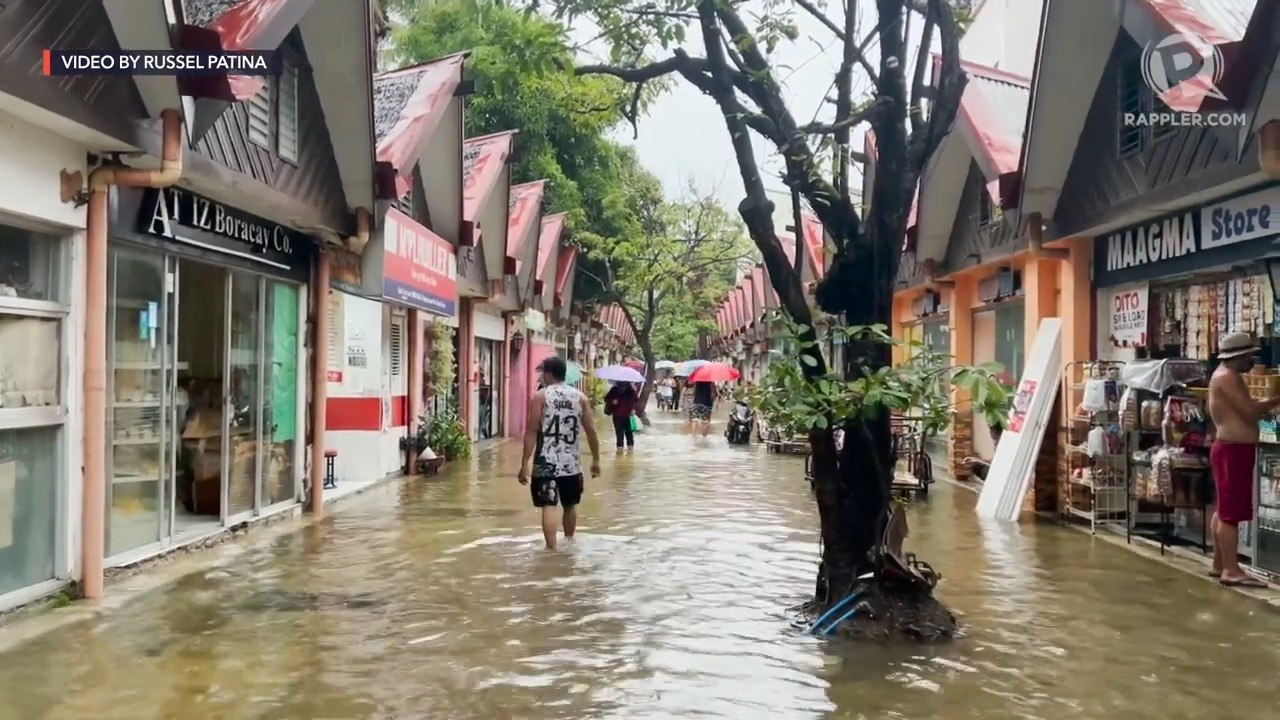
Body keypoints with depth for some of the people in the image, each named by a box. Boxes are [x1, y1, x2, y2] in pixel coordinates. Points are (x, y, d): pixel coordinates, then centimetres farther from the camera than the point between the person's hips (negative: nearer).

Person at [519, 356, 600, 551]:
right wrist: (596, 459, 13)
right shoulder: (580, 397, 5)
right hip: (571, 463, 4)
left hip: (546, 463, -4)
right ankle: (568, 542, 36)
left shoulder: (540, 396, -5)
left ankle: (552, 549, -8)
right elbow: (590, 430, 4)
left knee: (549, 506, -2)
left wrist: (525, 463, -7)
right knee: (571, 505, 21)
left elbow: (531, 432, -10)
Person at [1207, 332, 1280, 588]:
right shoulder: (1227, 376, -13)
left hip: (1232, 449, 11)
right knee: (1231, 512, -11)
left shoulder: (1228, 376, 19)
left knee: (1224, 511, 13)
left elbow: (1246, 413, 19)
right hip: (1233, 450, -11)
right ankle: (1231, 570, -11)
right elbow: (1250, 411, -19)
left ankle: (1219, 565, 18)